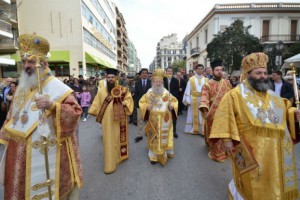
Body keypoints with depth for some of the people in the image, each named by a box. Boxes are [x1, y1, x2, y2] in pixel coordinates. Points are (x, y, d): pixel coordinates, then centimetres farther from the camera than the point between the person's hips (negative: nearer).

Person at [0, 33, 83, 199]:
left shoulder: (57, 88, -14)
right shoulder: (21, 87, 9)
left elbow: (75, 112, -21)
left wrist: (52, 106, -33)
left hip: (46, 152, -7)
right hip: (20, 152, 7)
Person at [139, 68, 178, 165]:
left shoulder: (167, 93, 2)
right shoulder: (149, 93, -2)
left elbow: (174, 101, 11)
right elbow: (141, 102, 2)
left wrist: (172, 106, -10)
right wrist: (147, 107, -18)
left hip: (165, 121, 1)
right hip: (153, 121, -1)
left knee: (165, 138, 10)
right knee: (154, 139, 6)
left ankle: (165, 154, 28)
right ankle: (154, 156, 18)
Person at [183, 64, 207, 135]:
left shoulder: (205, 80, 4)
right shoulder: (191, 79, 0)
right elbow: (188, 90, -2)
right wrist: (187, 100, -8)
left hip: (203, 99, 1)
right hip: (193, 99, -1)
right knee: (193, 115, 8)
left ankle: (202, 130, 12)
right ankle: (193, 129, 19)